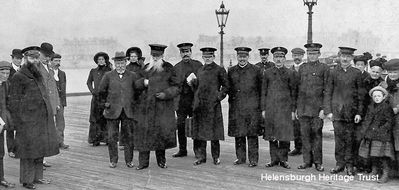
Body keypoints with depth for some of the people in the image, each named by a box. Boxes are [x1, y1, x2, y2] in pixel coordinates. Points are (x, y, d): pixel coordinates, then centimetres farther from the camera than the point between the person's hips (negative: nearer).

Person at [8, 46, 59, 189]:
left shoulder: (38, 75, 17)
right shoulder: (18, 77, -5)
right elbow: (14, 101, -7)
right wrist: (18, 122, -11)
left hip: (42, 118, 7)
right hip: (28, 120, -7)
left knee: (40, 149, 13)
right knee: (29, 150, -1)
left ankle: (37, 176, 25)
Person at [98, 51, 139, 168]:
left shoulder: (132, 76, 5)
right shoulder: (108, 76, 4)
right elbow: (101, 91, 13)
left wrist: (132, 102, 9)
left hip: (128, 111, 1)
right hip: (112, 111, 0)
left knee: (129, 137, 3)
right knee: (112, 137, 2)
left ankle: (129, 160, 14)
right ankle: (113, 160, 14)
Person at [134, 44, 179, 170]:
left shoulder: (168, 68, 3)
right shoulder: (146, 68, 12)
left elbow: (176, 87, 2)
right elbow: (136, 84, 14)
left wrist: (166, 94, -13)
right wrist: (143, 82, -7)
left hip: (163, 106, -2)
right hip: (146, 105, 2)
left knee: (163, 131, -2)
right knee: (144, 131, 0)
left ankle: (161, 160, 15)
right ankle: (143, 162, 8)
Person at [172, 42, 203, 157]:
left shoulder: (198, 65, 6)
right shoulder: (176, 67, 12)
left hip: (194, 98, -2)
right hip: (180, 99, 2)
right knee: (181, 126, 2)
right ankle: (182, 150, 13)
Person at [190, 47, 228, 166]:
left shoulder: (219, 70, 2)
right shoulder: (199, 71, 16)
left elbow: (225, 86, 4)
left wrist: (219, 96, -8)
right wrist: (192, 82, 1)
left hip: (213, 104, -4)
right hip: (199, 104, 5)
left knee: (213, 130, -1)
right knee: (199, 130, 4)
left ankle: (216, 157, 10)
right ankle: (200, 156, 12)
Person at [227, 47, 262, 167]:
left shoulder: (256, 70, 4)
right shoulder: (231, 71, 11)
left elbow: (261, 89, 5)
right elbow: (228, 88, 16)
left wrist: (261, 106, 1)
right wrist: (232, 100, 5)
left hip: (252, 107, -3)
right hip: (236, 107, 3)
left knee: (252, 134, -2)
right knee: (238, 134, 6)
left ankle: (253, 159, 4)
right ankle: (240, 157, 17)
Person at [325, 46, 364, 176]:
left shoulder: (357, 73, 5)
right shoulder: (333, 73, 7)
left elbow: (360, 95, 5)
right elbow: (328, 93, 7)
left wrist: (359, 113, -1)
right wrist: (328, 111, -1)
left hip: (351, 111, 0)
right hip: (337, 110, 0)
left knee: (350, 139, 3)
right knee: (339, 137, -1)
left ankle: (349, 166, 11)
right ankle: (340, 163, 10)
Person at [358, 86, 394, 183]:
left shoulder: (387, 107, -6)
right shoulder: (371, 107, 13)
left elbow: (390, 121, -8)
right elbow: (366, 119, 20)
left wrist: (382, 129, -15)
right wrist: (367, 128, 7)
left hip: (382, 136, -6)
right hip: (371, 134, 6)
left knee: (383, 154, -8)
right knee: (373, 154, 12)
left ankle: (385, 174, -2)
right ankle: (374, 171, 24)